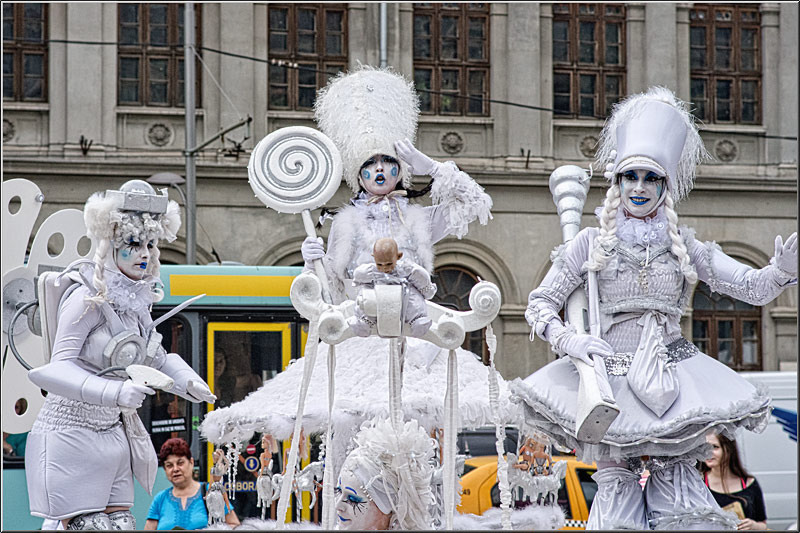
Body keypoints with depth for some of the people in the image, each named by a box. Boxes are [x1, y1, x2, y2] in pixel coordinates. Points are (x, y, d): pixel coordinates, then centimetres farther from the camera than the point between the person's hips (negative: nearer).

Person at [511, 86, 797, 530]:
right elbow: (540, 303, 6)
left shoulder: (682, 245, 11)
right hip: (609, 378, -1)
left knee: (678, 485, -10)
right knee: (616, 486, -9)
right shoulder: (592, 243, 7)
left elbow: (751, 287, 6)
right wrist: (570, 340, -12)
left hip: (671, 377, 1)